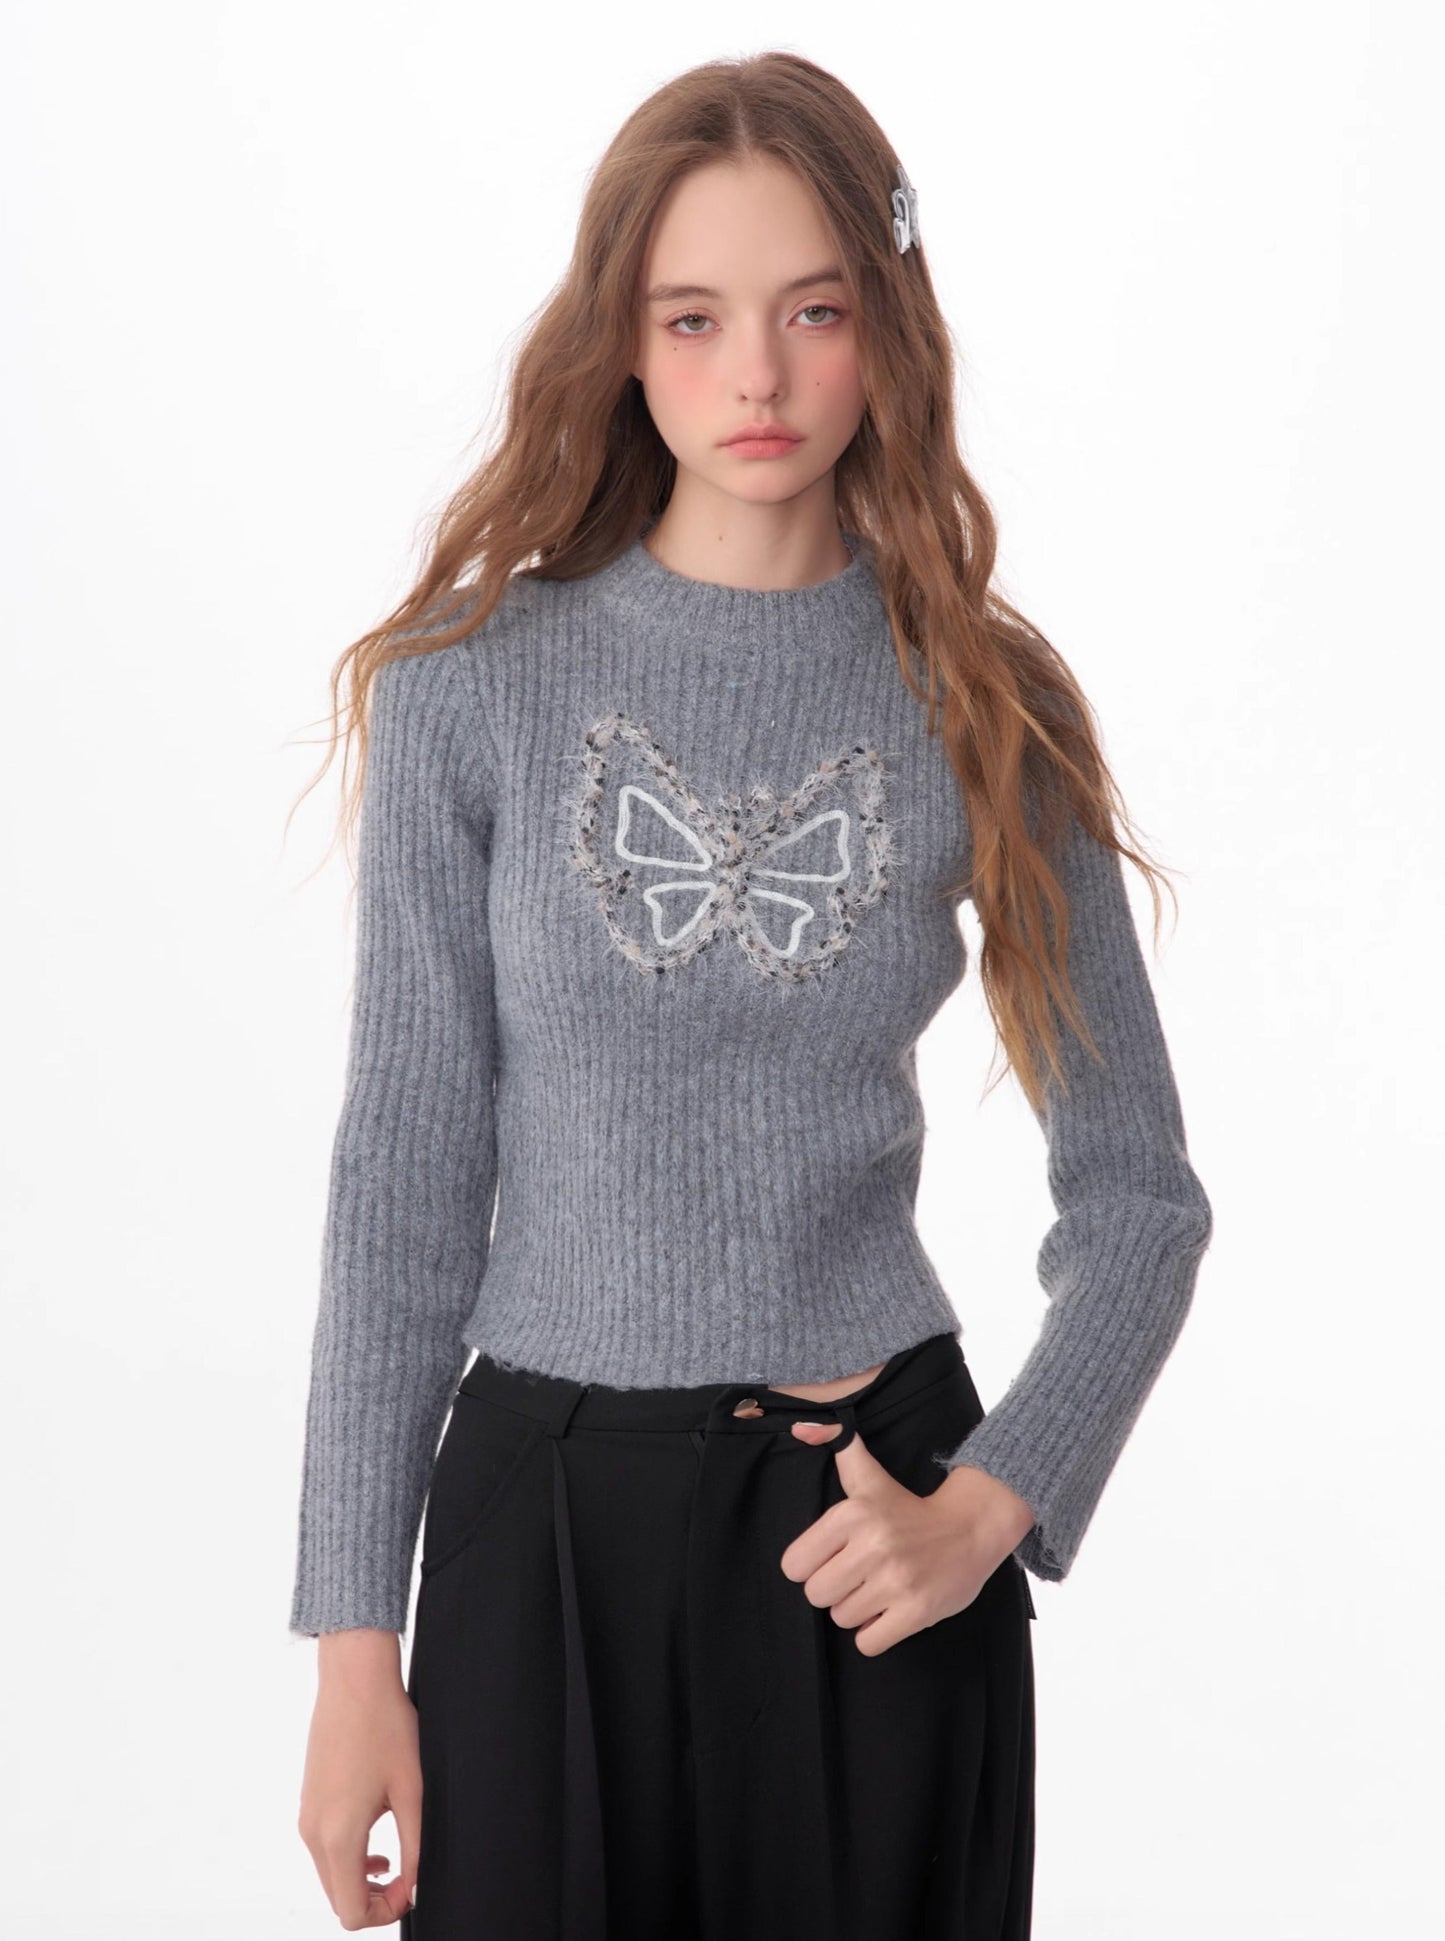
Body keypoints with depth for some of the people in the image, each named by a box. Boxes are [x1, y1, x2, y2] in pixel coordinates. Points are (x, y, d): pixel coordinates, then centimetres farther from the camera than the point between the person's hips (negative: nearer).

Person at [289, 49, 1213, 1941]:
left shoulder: (985, 704, -1)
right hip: (549, 1511, 0)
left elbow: (1137, 1196, 3)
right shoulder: (476, 684, -4)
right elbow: (406, 1176, -3)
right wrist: (357, 1639, -4)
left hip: (878, 1522, 1)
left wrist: (984, 1513, -10)